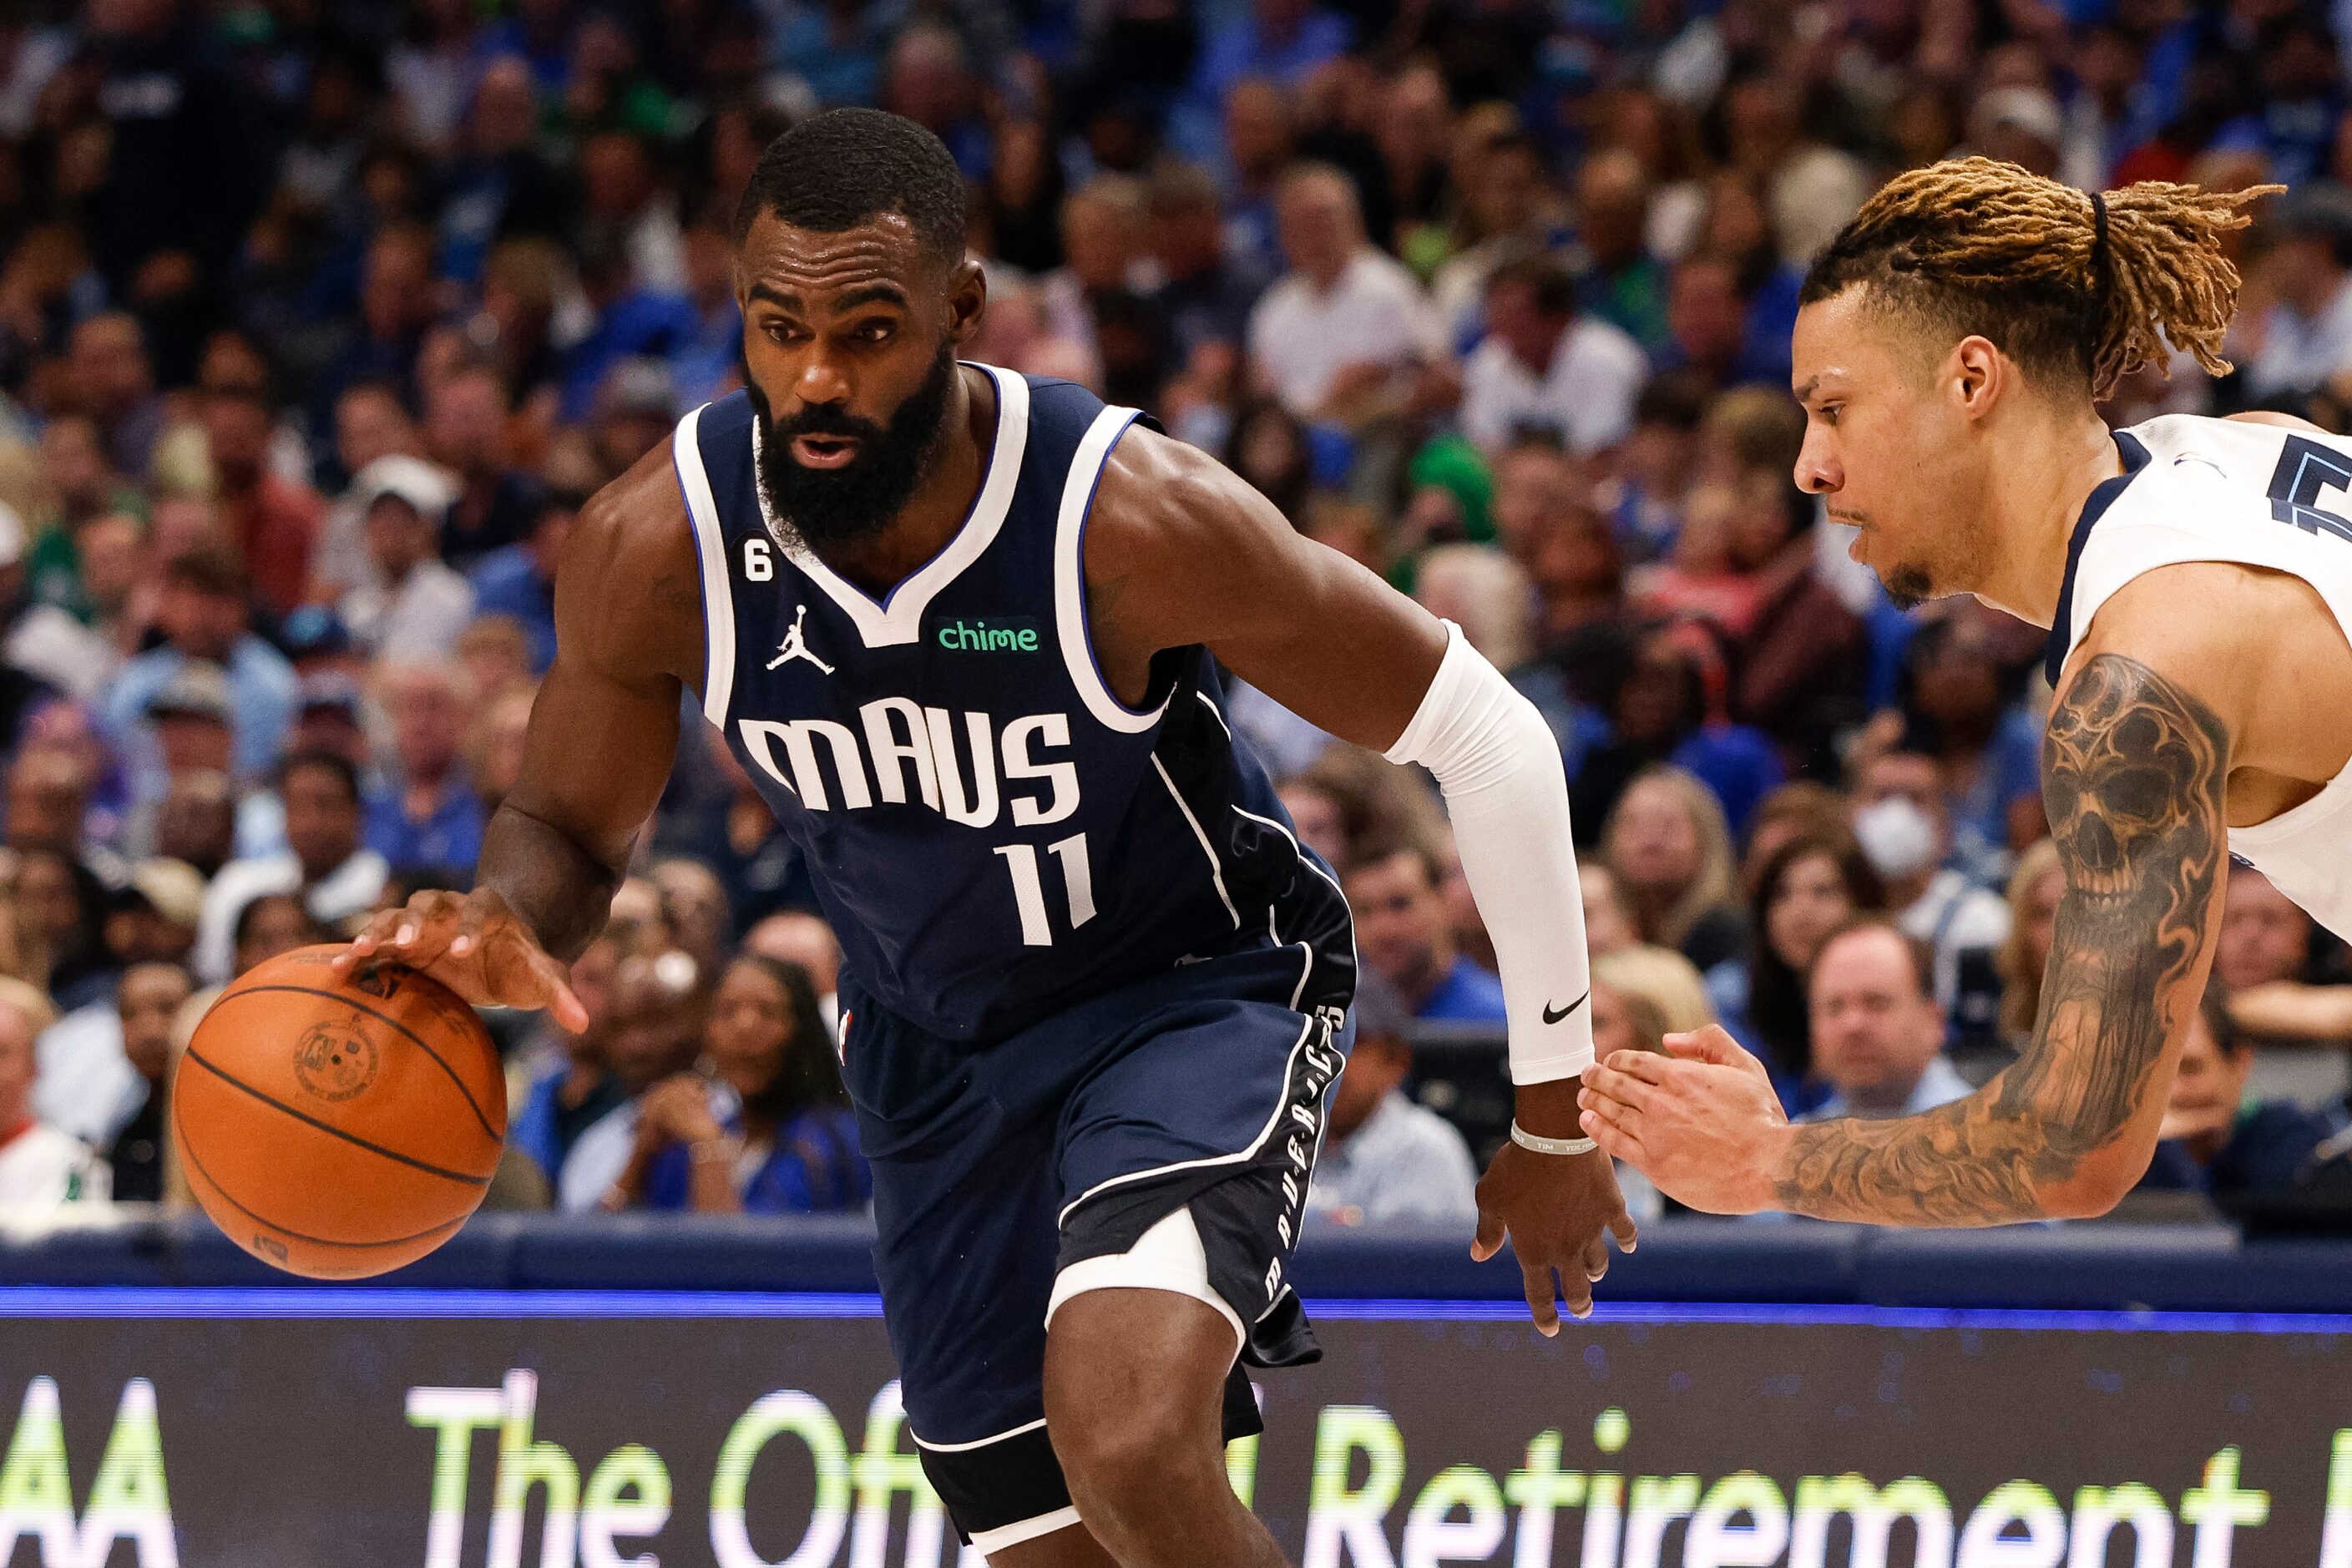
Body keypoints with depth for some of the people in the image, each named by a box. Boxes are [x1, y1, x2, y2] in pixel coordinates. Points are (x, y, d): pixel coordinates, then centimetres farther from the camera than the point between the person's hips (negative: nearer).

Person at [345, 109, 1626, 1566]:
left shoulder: (1134, 518, -30)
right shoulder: (655, 547, -20)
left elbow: (1490, 740, -19)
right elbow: (569, 832, -1)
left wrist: (1555, 1117, -10)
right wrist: (497, 926, -28)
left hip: (1195, 988, -4)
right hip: (935, 1046, 5)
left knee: (1130, 1443, -32)